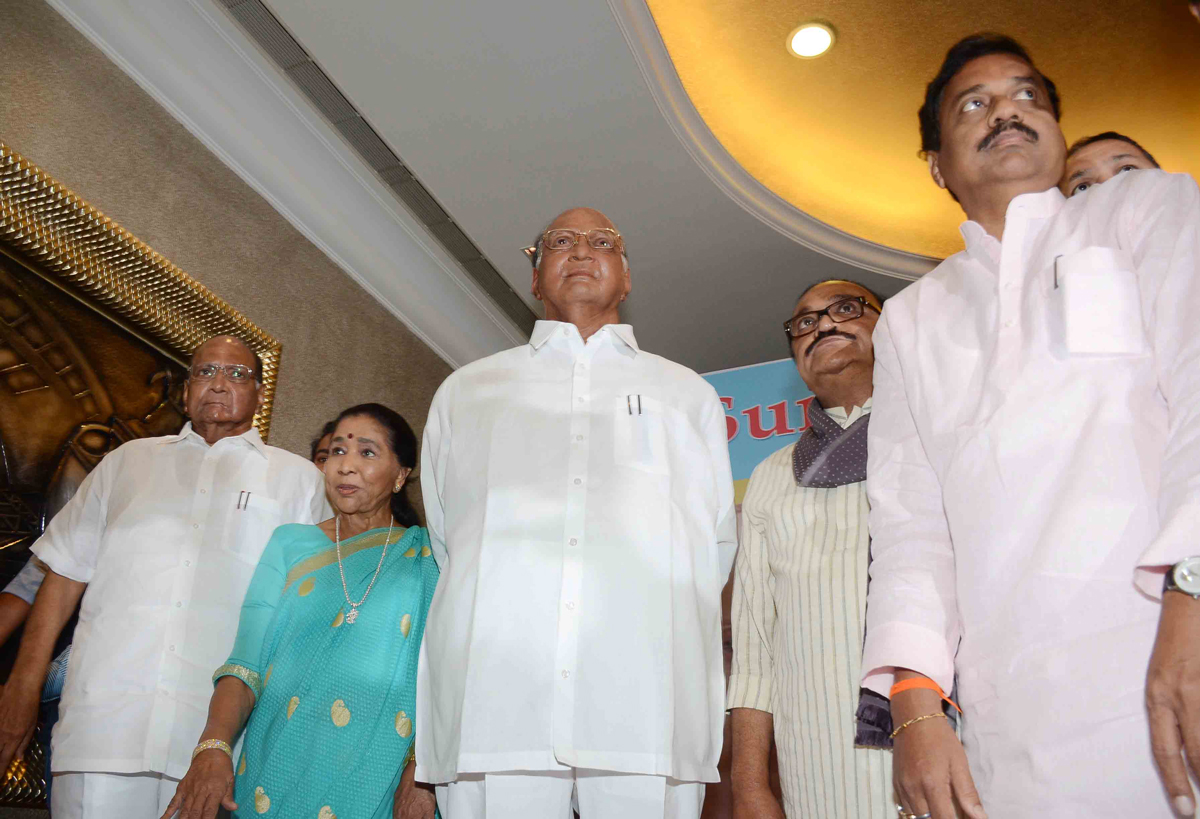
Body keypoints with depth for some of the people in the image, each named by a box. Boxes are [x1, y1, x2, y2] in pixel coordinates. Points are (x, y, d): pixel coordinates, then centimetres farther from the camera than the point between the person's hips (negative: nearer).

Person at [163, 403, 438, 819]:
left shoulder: (427, 559, 3)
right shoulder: (290, 543, 10)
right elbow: (246, 661, 1)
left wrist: (422, 771, -19)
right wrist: (214, 745, -14)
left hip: (379, 784, -2)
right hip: (279, 779, 2)